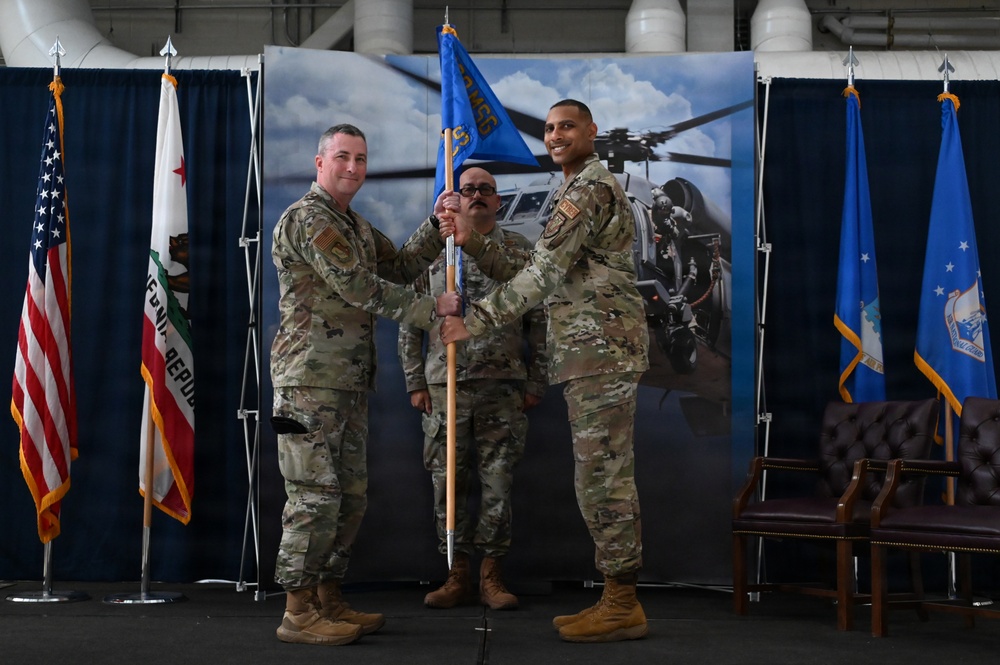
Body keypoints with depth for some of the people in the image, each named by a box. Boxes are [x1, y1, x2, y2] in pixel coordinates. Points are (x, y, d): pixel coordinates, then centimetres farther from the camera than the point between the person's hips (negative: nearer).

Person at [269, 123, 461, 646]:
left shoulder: (356, 226, 22)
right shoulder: (308, 218, -10)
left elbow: (401, 267, 19)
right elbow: (362, 289, -16)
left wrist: (436, 224, 8)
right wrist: (432, 310, -12)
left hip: (348, 383, 10)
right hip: (311, 380, -10)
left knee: (350, 494, 11)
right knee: (315, 494, -9)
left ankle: (328, 600, 19)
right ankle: (298, 613, -3)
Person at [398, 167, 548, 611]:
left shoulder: (520, 250, 7)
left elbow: (539, 322, 7)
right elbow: (409, 324, 10)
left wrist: (536, 383, 1)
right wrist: (415, 384, 4)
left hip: (504, 387, -1)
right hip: (445, 387, 1)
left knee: (498, 484, 2)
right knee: (448, 484, 3)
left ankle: (491, 576, 12)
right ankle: (457, 575, 14)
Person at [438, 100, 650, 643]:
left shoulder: (590, 189, -8)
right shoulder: (576, 193, 25)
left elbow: (543, 274, -17)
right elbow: (527, 270, 18)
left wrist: (474, 320, -14)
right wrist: (472, 243, 6)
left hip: (603, 349, -11)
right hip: (593, 353, 11)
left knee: (602, 476, -8)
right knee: (603, 477, 11)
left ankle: (621, 605, -2)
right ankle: (619, 598, 17)